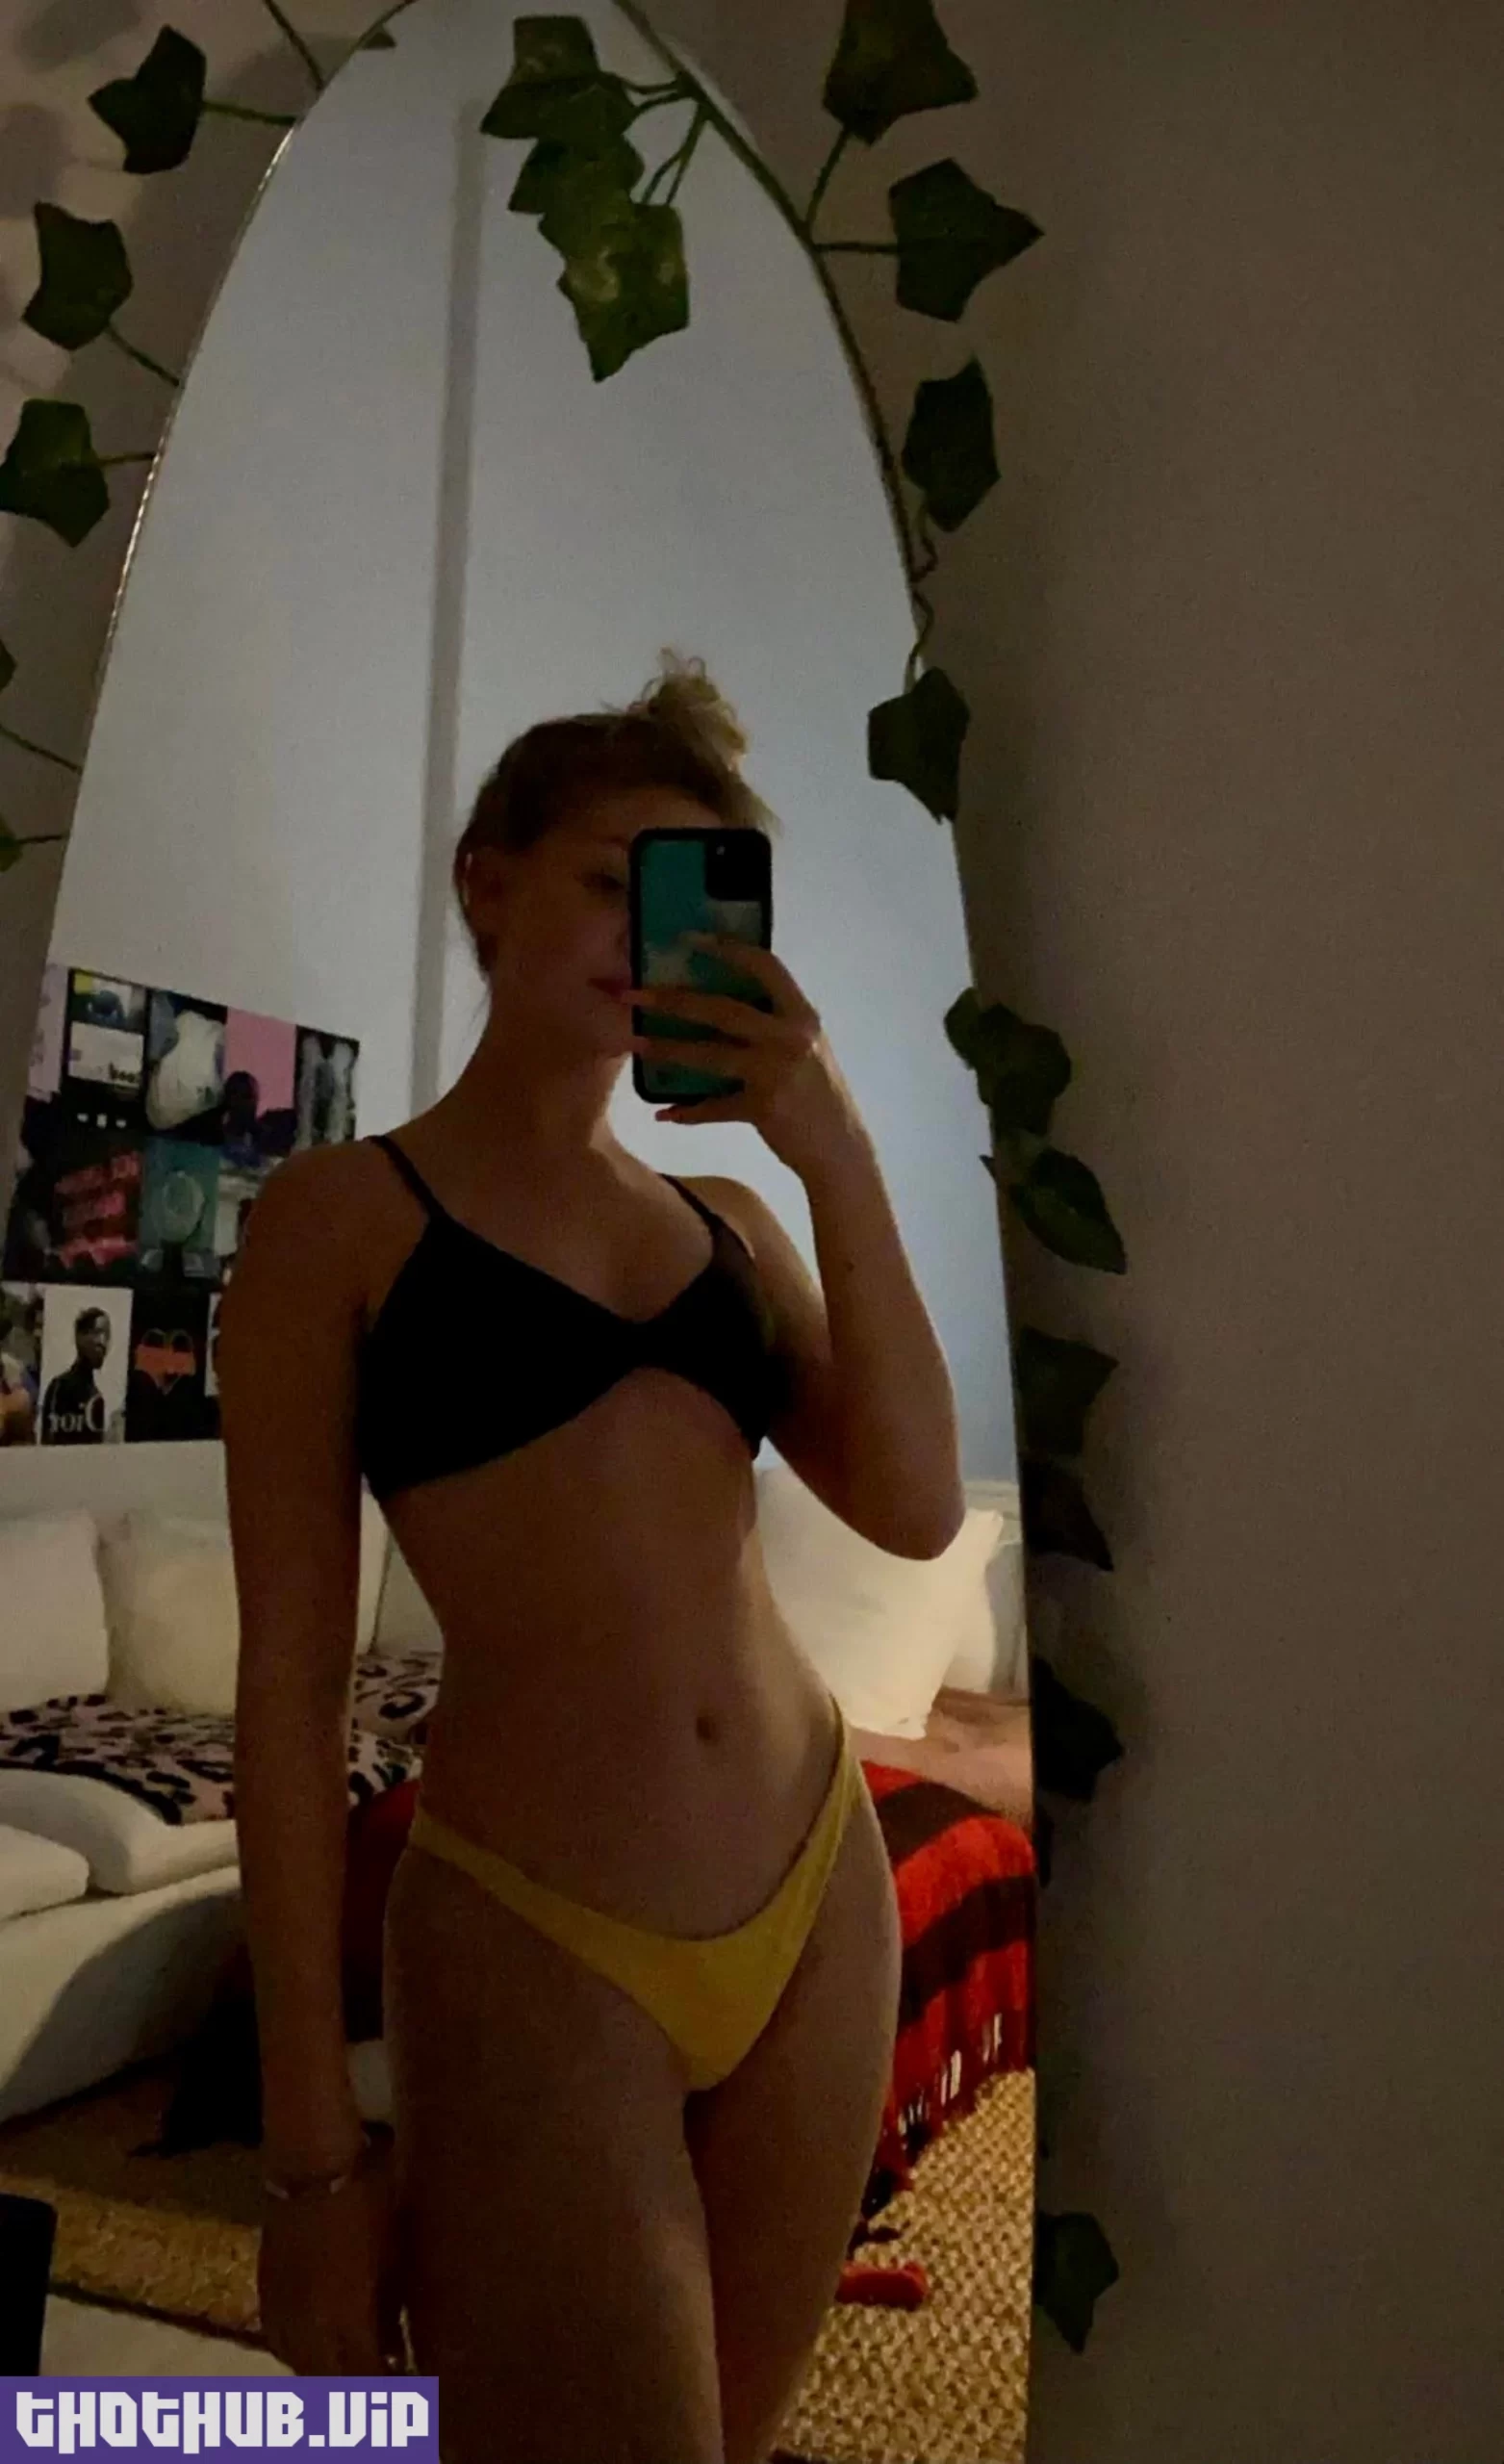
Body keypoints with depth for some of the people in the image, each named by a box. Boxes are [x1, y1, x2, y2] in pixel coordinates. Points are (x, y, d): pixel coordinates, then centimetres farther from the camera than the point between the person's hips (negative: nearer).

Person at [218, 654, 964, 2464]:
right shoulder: (340, 1214, -4)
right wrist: (314, 2145, -6)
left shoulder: (729, 1220, 10)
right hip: (532, 1954, -5)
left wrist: (839, 1160, -12)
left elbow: (916, 1512, -3)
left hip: (814, 1907, 5)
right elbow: (289, 1679, -6)